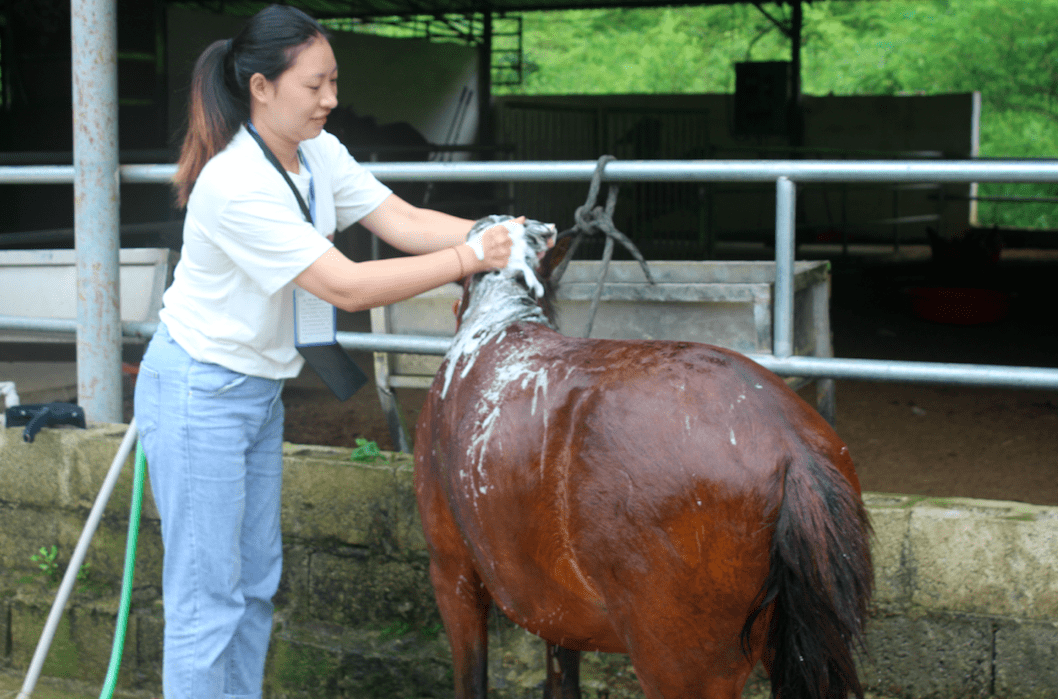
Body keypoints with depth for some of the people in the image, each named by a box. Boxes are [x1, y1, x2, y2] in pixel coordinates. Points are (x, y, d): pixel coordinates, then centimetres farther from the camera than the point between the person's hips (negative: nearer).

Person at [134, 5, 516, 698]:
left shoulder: (319, 154, -1)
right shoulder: (236, 186, -29)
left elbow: (404, 221, -6)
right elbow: (347, 286, -30)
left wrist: (494, 231, -22)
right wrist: (467, 258, -29)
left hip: (260, 389, 9)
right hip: (198, 393, -9)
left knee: (257, 580, 16)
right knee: (207, 594, -2)